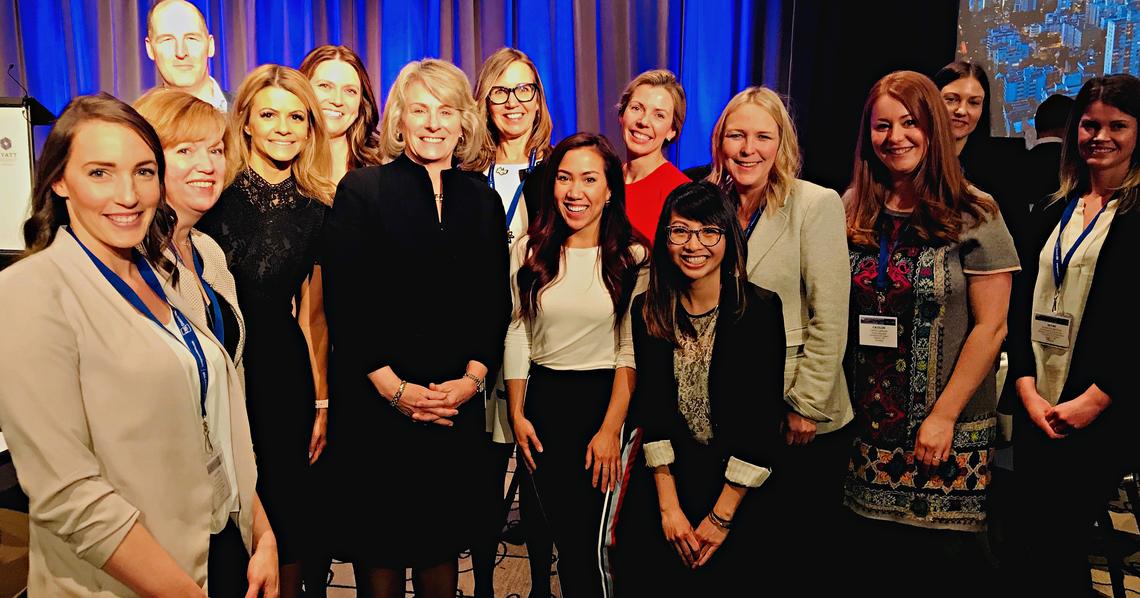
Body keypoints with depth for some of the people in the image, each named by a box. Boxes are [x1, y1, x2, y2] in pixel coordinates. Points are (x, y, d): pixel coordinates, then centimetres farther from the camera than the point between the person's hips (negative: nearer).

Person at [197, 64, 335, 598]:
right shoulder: (216, 194, -5)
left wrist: (322, 401, 8)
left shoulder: (315, 210, 5)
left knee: (288, 508, 10)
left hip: (287, 373, 3)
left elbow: (311, 314, 9)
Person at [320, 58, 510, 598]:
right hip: (376, 406, -3)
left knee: (444, 543, 14)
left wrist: (472, 379, -7)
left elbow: (495, 304, 7)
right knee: (380, 550, 9)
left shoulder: (483, 199, 9)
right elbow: (344, 302, -8)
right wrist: (395, 389, -13)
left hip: (458, 409, 3)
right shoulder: (362, 189, -2)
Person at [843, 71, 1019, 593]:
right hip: (868, 429, 3)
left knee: (948, 564, 4)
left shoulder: (973, 216, -6)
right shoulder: (853, 211, 4)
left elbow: (991, 326, -8)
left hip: (948, 433, -3)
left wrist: (945, 415, -12)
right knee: (877, 564, 11)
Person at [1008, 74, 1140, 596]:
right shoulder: (1053, 214, 13)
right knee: (1032, 545, 10)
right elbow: (1023, 306, 9)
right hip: (1037, 411, 5)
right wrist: (1027, 390, -2)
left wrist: (1093, 401, -14)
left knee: (1057, 549, -3)